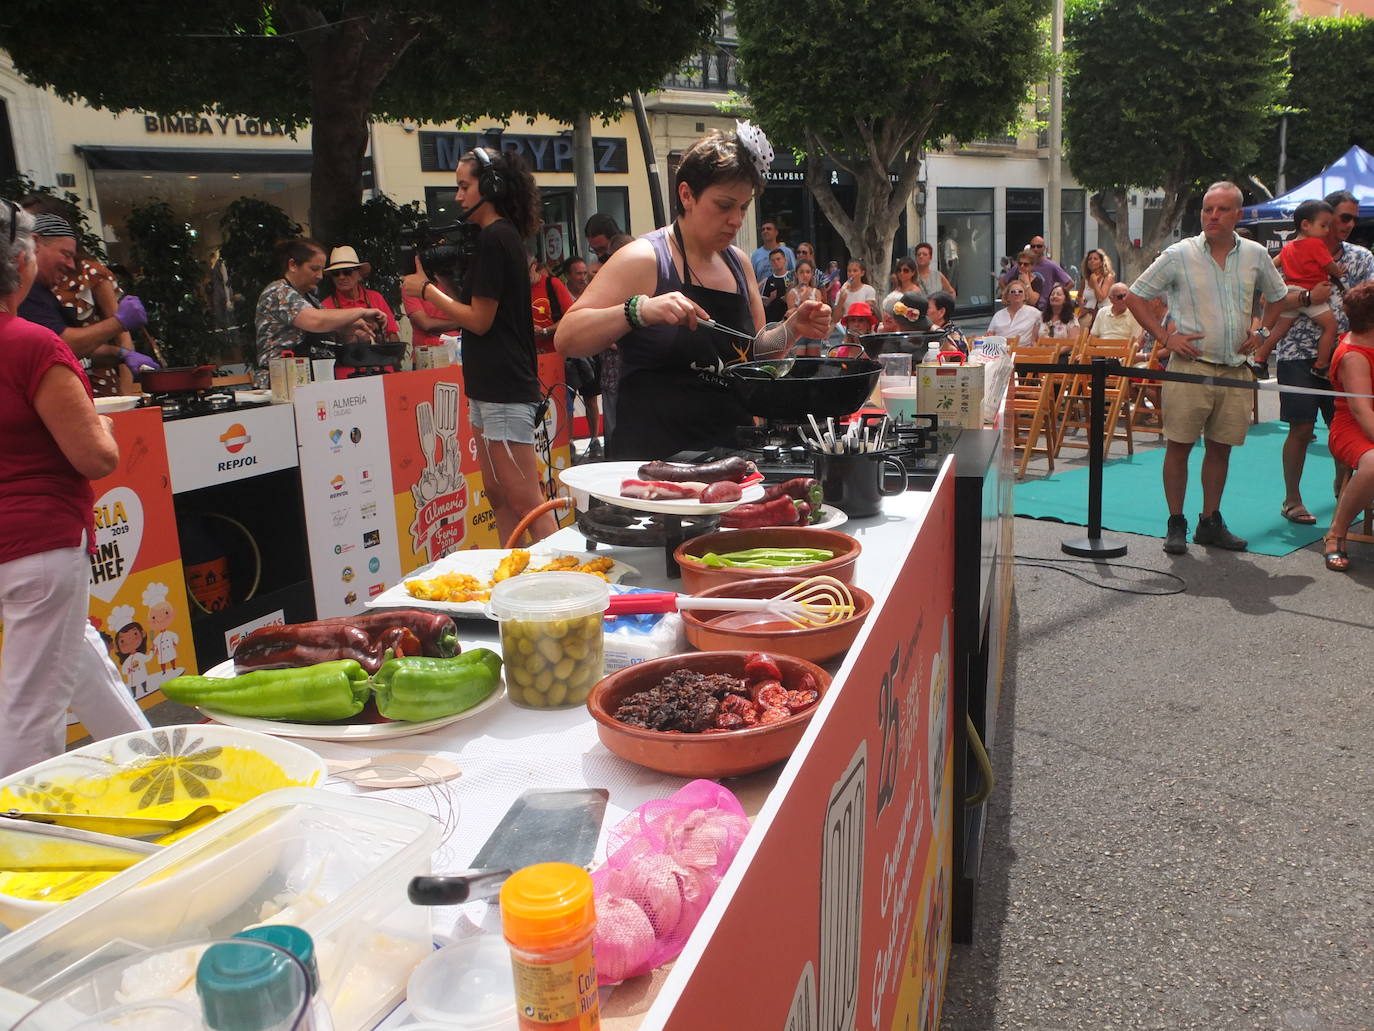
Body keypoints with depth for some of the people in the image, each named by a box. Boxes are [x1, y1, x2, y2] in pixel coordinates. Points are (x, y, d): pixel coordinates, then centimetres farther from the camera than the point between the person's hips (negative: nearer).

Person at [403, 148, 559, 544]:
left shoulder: (493, 238, -14)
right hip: (492, 388, 11)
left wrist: (427, 290, -4)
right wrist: (434, 285, 15)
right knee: (497, 495, 14)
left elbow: (479, 320, -15)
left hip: (504, 390, -11)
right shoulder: (506, 235, 17)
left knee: (525, 503, -9)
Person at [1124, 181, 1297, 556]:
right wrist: (1165, 337, -7)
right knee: (1179, 445, -3)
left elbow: (1279, 296, 25)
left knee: (1221, 448, 9)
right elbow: (1134, 297, 0)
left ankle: (1210, 522, 20)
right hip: (1190, 366, -3)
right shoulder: (1179, 255, -3)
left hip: (1236, 369, 4)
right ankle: (1176, 525, 8)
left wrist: (1262, 333, 10)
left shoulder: (1255, 255, 7)